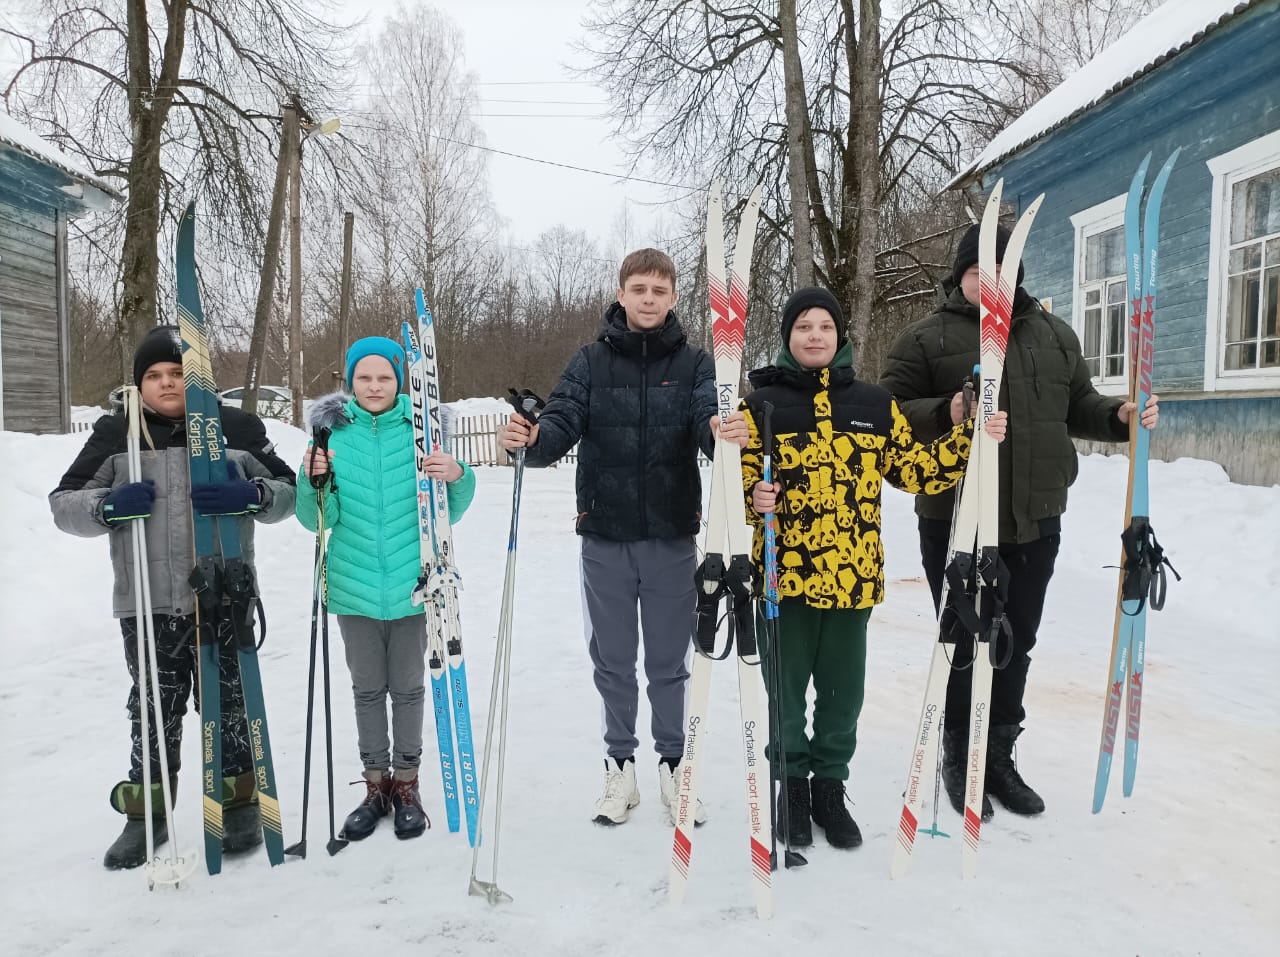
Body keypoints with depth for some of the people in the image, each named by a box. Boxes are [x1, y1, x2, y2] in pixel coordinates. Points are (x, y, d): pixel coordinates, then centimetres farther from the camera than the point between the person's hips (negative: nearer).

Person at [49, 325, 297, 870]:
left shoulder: (237, 428, 4)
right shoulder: (115, 434, 5)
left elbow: (287, 492, 5)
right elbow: (64, 504, 7)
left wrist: (251, 495, -16)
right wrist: (108, 506, -14)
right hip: (146, 604, 1)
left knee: (228, 703, 8)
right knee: (154, 708, 9)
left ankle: (240, 805, 25)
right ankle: (146, 815, 26)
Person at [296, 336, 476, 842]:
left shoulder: (422, 429, -4)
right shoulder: (333, 431, 0)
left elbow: (448, 513, -3)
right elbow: (318, 519, -2)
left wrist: (457, 477, -23)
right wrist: (312, 480, -20)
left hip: (410, 583, -1)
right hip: (355, 586, 1)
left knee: (408, 687, 10)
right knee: (367, 688, 13)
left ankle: (407, 785, 27)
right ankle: (376, 786, 28)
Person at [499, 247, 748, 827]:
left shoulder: (694, 364, 2)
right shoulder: (591, 362, 3)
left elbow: (709, 421, -15)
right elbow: (562, 423, -9)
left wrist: (727, 431, -39)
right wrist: (530, 440, -32)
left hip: (672, 539, 0)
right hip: (605, 539, 1)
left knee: (670, 661, 11)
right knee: (612, 660, 12)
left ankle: (673, 765, 28)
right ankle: (619, 765, 28)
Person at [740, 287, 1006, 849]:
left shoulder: (874, 404, 8)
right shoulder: (763, 403, 0)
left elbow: (917, 471, 9)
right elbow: (739, 481, 1)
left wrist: (970, 437, -2)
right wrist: (754, 499, -21)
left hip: (853, 576, 2)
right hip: (784, 575, -2)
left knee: (843, 693, 13)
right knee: (785, 690, 9)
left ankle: (830, 788, 33)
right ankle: (793, 786, 31)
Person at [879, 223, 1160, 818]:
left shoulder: (1054, 336, 13)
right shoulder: (926, 338, -2)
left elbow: (1078, 407, 20)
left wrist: (1121, 417, 0)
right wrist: (945, 413, -26)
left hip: (1036, 520, 5)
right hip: (956, 521, -4)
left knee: (1016, 644, 14)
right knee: (966, 645, 5)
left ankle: (999, 758, 30)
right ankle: (960, 761, 22)